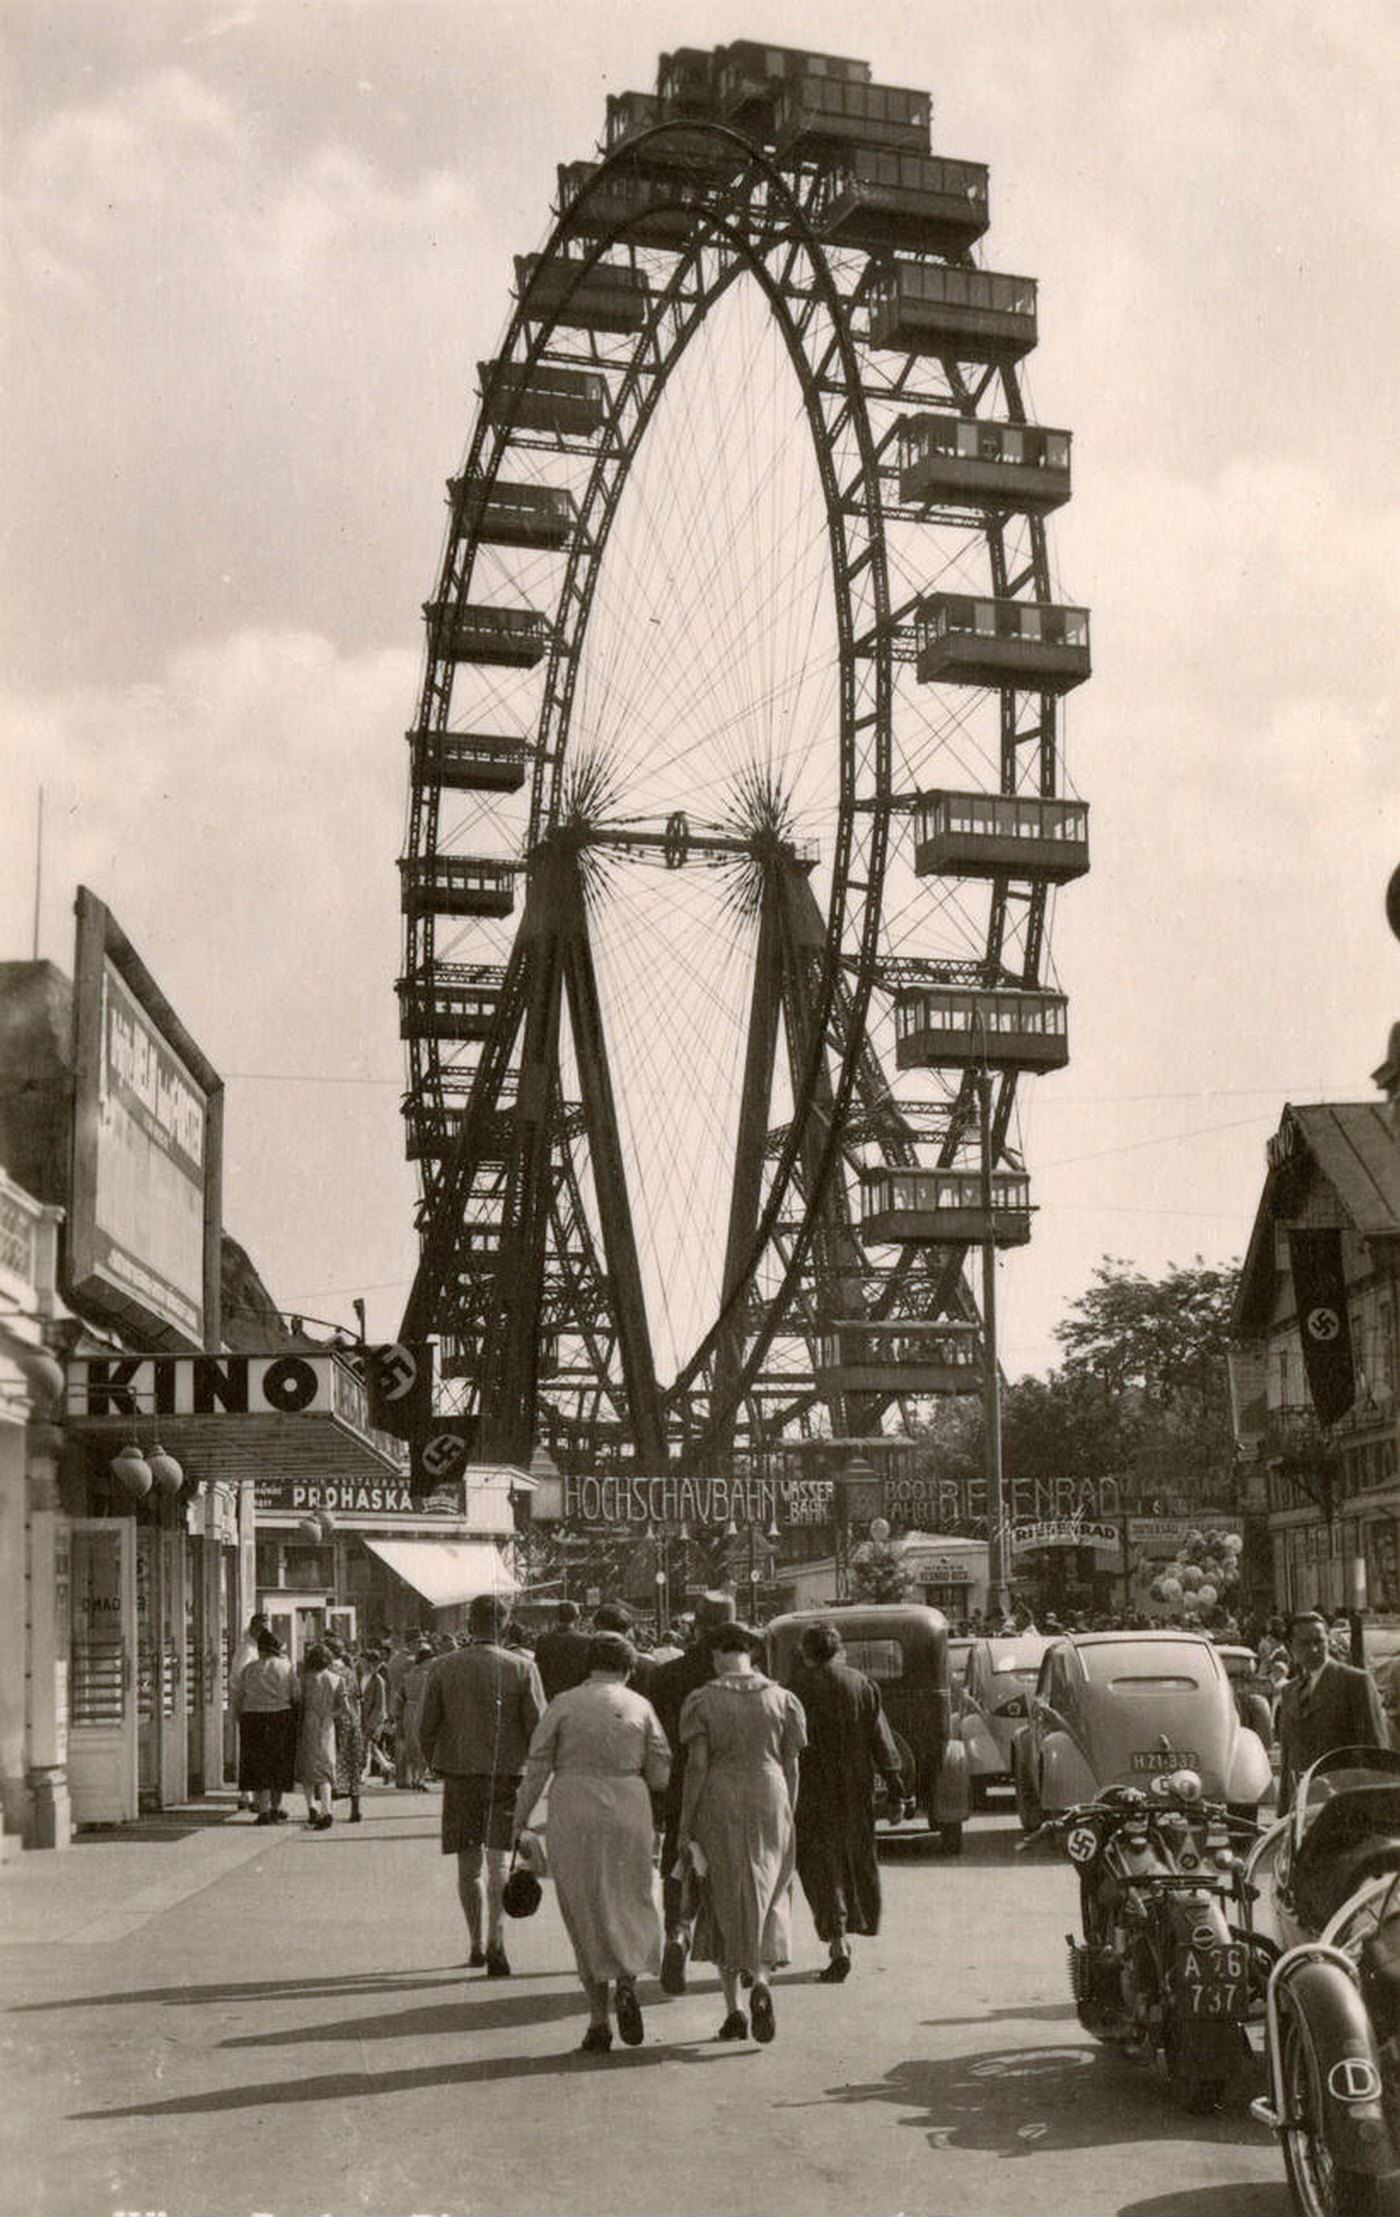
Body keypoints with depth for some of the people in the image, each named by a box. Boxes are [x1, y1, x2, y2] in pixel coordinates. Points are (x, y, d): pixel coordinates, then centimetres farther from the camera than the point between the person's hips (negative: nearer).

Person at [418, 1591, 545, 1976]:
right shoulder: (522, 1668, -4)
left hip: (459, 1774, 2)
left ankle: (476, 1946, 18)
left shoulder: (444, 1667, 1)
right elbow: (538, 1727, -4)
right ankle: (494, 1941, -19)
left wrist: (439, 1767, 16)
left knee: (468, 1866, 12)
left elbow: (426, 1727, 3)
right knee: (499, 1861, -3)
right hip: (507, 1774, -2)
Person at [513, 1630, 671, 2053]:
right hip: (627, 1814, 0)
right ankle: (627, 1980, -11)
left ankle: (598, 2022, 7)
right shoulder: (640, 1707, 2)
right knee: (633, 1903, 16)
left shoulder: (563, 1704, 0)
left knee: (585, 1913, 9)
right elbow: (660, 1777, 2)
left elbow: (536, 1769, -3)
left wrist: (518, 1825, 5)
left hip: (572, 1816, 0)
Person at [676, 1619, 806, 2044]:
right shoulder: (782, 1699, 3)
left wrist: (684, 1826, -4)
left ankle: (733, 2009, 10)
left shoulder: (702, 1701, -4)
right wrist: (788, 1818, 14)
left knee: (723, 1904, 10)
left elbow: (697, 1765, -8)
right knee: (767, 1899, 11)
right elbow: (791, 1767, 4)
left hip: (718, 1806, -1)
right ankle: (761, 1981, -15)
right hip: (769, 1802, 1)